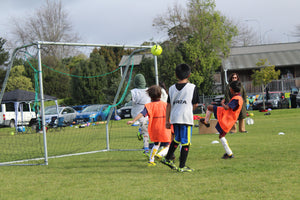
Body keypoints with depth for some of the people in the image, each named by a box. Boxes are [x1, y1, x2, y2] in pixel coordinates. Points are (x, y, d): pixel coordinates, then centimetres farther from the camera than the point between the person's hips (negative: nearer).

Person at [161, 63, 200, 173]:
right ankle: (182, 166, 3)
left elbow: (169, 105, 10)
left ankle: (167, 158, 28)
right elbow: (195, 104, 2)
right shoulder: (192, 87, -3)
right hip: (186, 118, -5)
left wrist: (167, 120, 15)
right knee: (185, 142, 2)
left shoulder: (172, 88, 7)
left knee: (177, 139, 24)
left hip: (174, 118, 5)